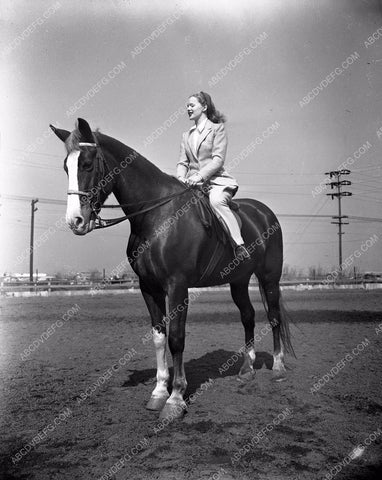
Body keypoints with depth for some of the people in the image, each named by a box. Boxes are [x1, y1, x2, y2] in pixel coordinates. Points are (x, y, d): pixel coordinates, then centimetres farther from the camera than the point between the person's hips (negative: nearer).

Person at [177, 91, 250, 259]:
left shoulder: (217, 128, 5)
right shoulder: (186, 135, 21)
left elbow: (218, 159, -7)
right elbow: (182, 162, 14)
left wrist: (200, 175, -21)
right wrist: (181, 177, -9)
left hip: (216, 180, -5)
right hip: (193, 183, 5)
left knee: (216, 200, -36)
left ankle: (239, 245, -35)